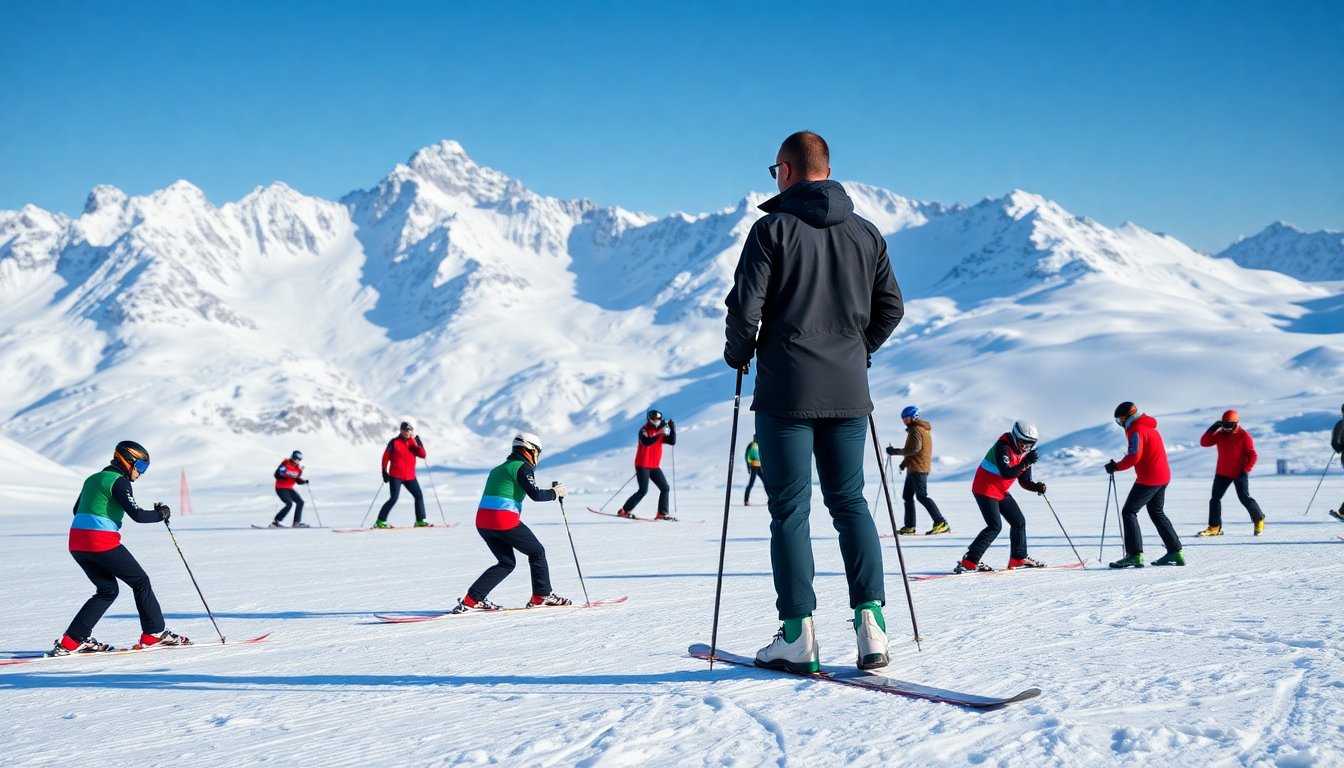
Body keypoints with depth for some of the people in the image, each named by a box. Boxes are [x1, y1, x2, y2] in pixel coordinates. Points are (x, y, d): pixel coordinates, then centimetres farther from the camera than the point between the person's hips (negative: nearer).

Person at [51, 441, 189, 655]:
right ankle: (155, 633, 8)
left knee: (108, 590, 17)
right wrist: (160, 514, 3)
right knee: (140, 582, 6)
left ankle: (72, 641, 8)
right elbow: (137, 514, -13)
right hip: (103, 543, -8)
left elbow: (77, 509, 30)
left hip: (76, 544, 8)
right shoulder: (118, 481, -6)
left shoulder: (93, 479, 20)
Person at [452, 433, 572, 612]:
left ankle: (472, 599, 6)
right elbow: (535, 494, -10)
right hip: (504, 521, -8)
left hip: (482, 521, 8)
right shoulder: (523, 466, 0)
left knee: (506, 563, 17)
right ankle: (542, 596, 14)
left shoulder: (499, 469, 25)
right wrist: (554, 493, 6)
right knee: (537, 552, 12)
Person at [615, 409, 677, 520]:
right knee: (643, 490, -13)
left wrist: (673, 429, -11)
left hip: (654, 466, 7)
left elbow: (672, 442, 1)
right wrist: (659, 433, -29)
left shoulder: (660, 432, 11)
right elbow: (647, 442, -27)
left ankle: (662, 513, 2)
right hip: (642, 465, -7)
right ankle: (624, 511, -3)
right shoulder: (644, 430, -8)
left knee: (665, 488, 0)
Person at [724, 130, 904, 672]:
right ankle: (870, 620, 1)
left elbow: (746, 306, -12)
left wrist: (738, 355, 6)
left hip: (786, 389, -4)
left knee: (790, 508, 1)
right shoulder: (866, 234, 9)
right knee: (849, 501, 11)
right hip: (848, 390, 4)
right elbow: (891, 307, 11)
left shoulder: (773, 228, -7)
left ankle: (797, 634, 1)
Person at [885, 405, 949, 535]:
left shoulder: (916, 430, -12)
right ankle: (909, 526, 11)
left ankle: (941, 523, -15)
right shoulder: (923, 429, 20)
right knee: (907, 496, 11)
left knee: (921, 496, -12)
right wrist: (904, 463, 19)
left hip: (918, 468, -11)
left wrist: (895, 451, -16)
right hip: (913, 468, 11)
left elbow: (914, 449, -22)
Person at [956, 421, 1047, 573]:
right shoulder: (1002, 447, -23)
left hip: (1001, 492, 9)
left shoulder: (1025, 453, 3)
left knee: (1019, 521, 11)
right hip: (985, 489, -9)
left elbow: (1024, 481, 6)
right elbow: (1006, 473, -34)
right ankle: (968, 562, -17)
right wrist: (1026, 463, -35)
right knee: (995, 526, -17)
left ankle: (1018, 559, 27)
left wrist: (1036, 487, -13)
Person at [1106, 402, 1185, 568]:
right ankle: (1175, 552, 22)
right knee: (1157, 513, 21)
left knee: (1128, 512, -7)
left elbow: (1134, 456, -25)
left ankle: (1135, 555, -14)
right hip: (1162, 476, 10)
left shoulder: (1136, 430, -14)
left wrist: (1117, 467, -15)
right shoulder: (1149, 426, 17)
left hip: (1149, 478, -10)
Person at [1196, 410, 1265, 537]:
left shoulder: (1244, 436, -10)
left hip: (1239, 473, -5)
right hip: (1222, 473, 5)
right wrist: (1213, 428, -12)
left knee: (1244, 498, -6)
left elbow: (1252, 455, -9)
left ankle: (1259, 519, 17)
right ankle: (1215, 527, 6)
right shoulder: (1220, 435, 3)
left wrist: (1245, 470, -17)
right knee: (1215, 498, 2)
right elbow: (1204, 443, -3)